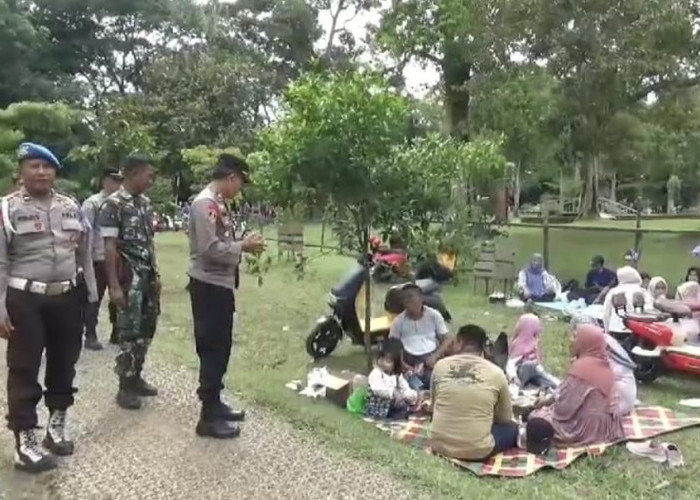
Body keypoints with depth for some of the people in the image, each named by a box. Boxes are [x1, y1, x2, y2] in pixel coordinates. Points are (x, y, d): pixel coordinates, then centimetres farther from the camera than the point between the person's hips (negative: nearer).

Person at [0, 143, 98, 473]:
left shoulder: (71, 208, 8)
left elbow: (84, 256, 13)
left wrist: (92, 297, 11)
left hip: (67, 297, 5)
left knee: (64, 362, 14)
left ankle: (57, 425, 32)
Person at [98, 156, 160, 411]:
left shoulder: (145, 202, 10)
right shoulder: (113, 204, -12)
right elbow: (109, 248, -15)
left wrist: (156, 274, 14)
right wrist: (114, 285, -19)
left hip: (148, 274, 8)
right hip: (129, 275, -7)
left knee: (147, 327, 13)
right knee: (130, 331, 0)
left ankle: (136, 377, 27)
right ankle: (125, 387, 11)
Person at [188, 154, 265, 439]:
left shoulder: (218, 203, 14)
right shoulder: (205, 203, -17)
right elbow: (211, 249, -24)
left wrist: (244, 245, 3)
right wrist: (243, 247, -13)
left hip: (221, 285, 10)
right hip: (209, 287, -10)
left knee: (220, 348, 17)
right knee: (212, 350, -3)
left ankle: (214, 403, 29)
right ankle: (208, 417, 5)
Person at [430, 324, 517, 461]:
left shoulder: (440, 365, -1)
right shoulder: (496, 372, -4)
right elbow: (505, 418, 9)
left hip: (439, 445, 2)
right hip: (477, 450, -2)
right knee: (512, 427, 22)